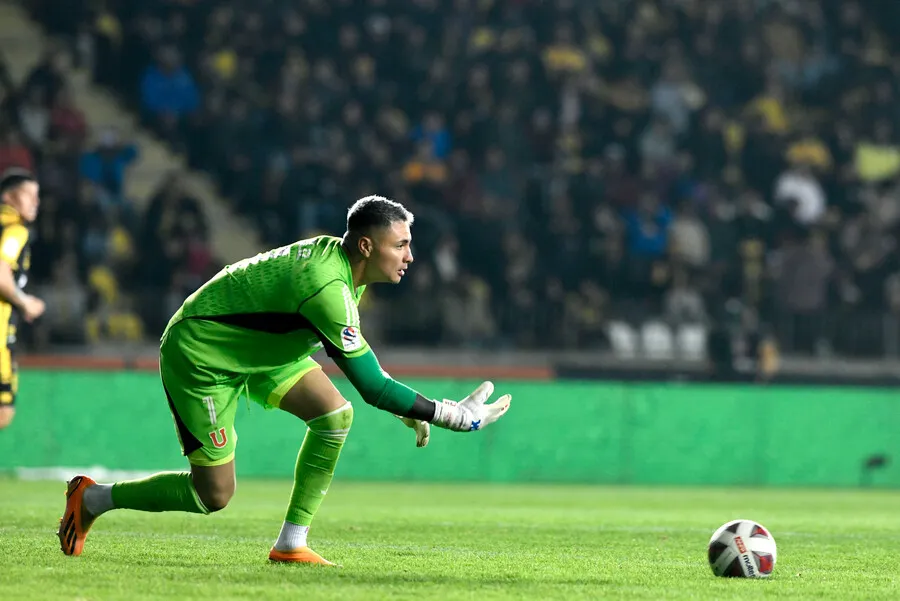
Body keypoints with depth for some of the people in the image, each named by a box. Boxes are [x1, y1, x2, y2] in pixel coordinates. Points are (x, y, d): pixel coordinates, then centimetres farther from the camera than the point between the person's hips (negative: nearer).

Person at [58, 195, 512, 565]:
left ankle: (291, 543, -1)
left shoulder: (339, 258, -5)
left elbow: (351, 352, 14)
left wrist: (406, 408, 7)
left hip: (255, 345, 9)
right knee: (213, 494, -4)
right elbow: (372, 387, -31)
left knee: (335, 414, -9)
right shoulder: (328, 287, -34)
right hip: (198, 353, -9)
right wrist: (452, 416, -25)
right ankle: (92, 498, 16)